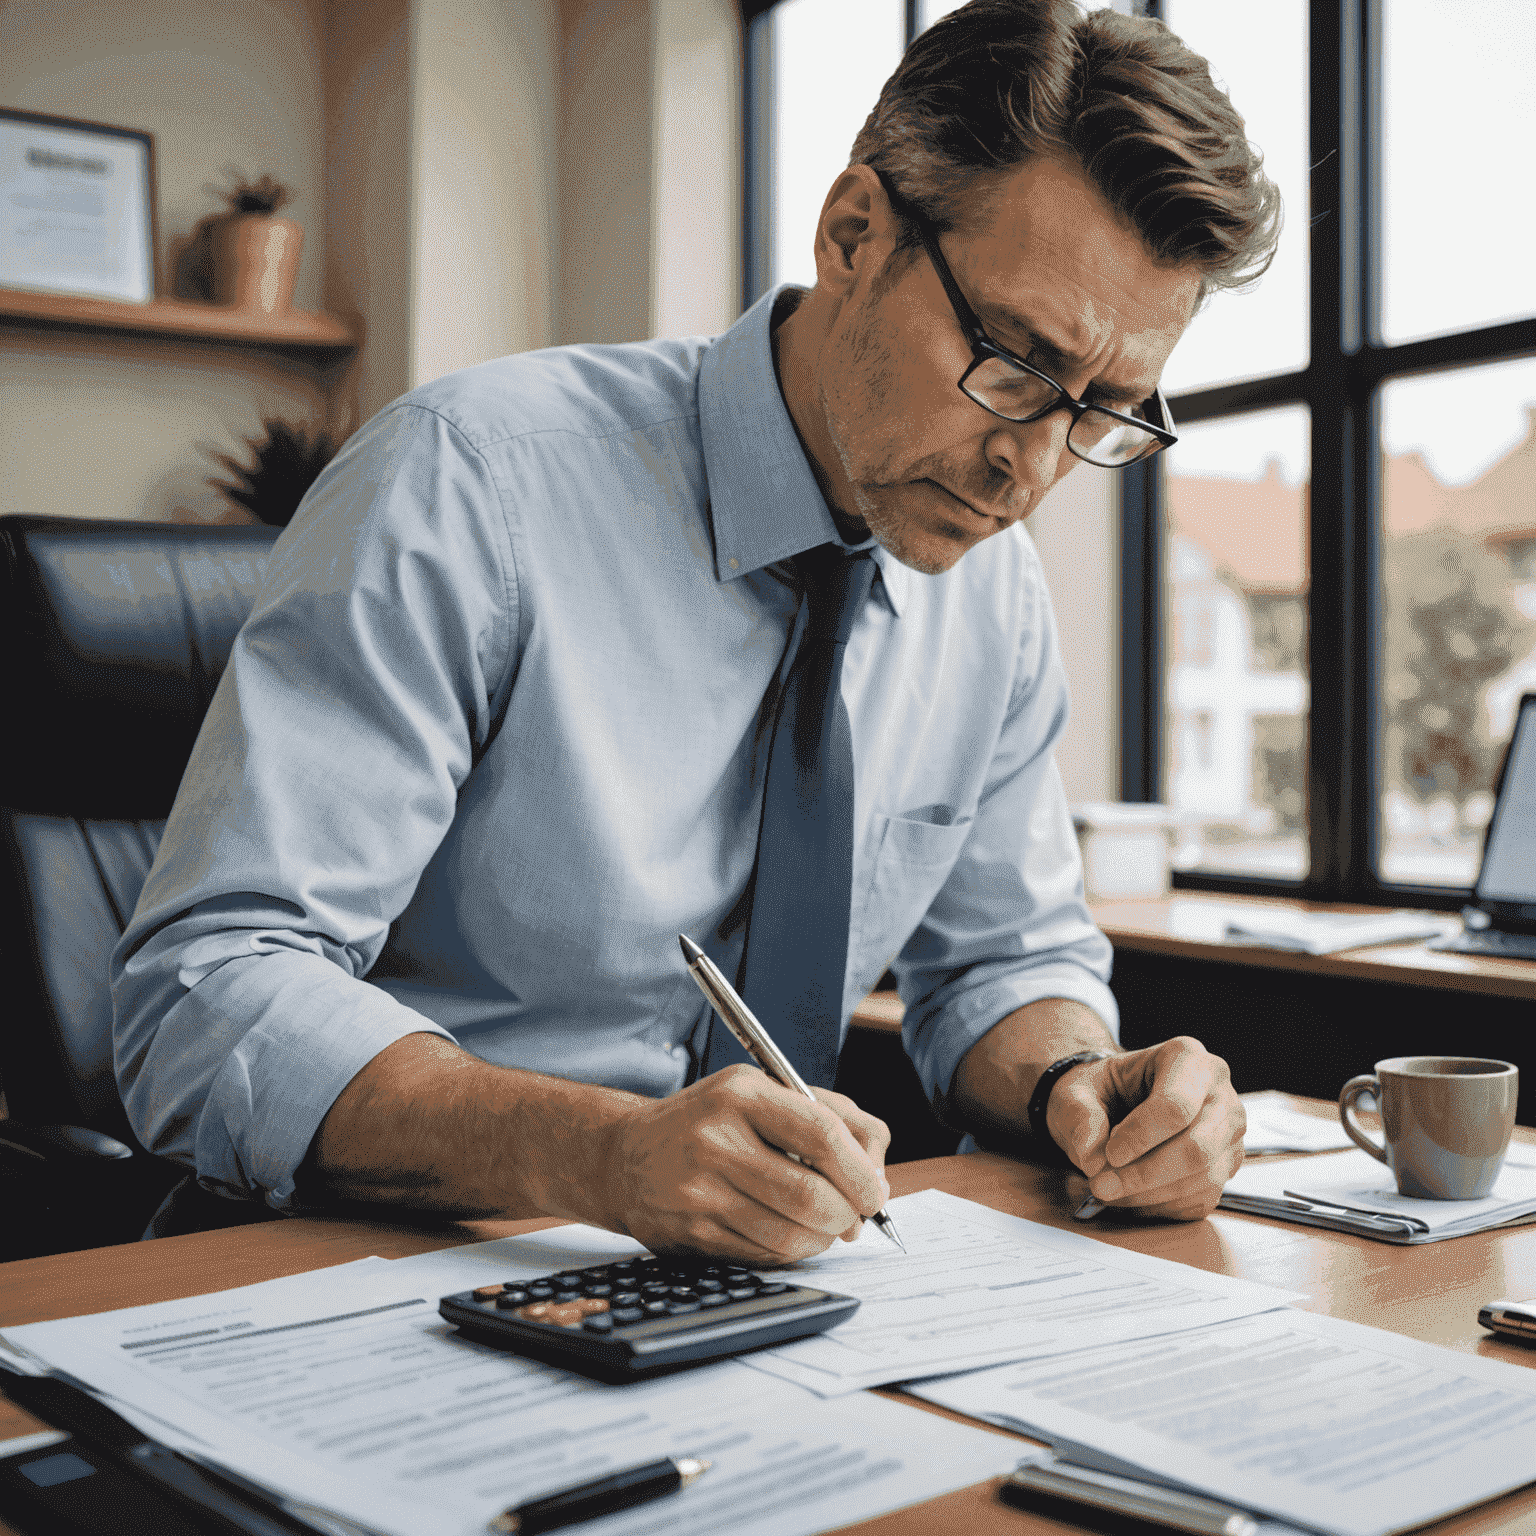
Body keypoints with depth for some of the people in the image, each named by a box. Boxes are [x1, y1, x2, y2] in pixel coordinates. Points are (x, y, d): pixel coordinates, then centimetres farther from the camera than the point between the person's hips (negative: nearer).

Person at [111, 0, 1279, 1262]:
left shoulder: (996, 593, 2)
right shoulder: (469, 483, -18)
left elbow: (1005, 960, 12)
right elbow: (207, 992, -22)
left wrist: (1080, 1085, -11)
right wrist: (604, 1154, -36)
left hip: (766, 1270, 5)